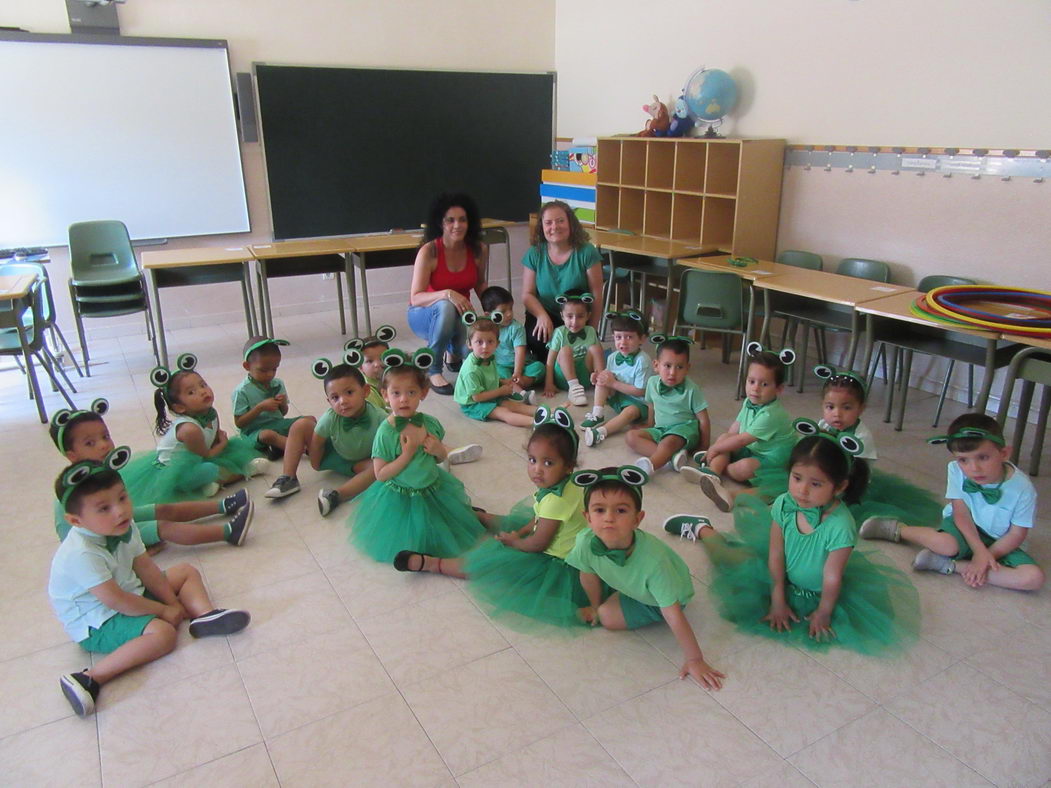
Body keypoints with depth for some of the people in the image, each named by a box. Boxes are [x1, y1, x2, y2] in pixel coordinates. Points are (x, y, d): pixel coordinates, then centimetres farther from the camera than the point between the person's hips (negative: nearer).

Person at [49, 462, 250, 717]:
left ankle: (205, 615, -16)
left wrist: (173, 601, -5)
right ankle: (91, 678, -33)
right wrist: (163, 610, -18)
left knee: (187, 572, 8)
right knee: (162, 633, -30)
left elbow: (145, 567, 1)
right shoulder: (82, 554, -32)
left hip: (130, 593, 9)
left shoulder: (124, 528, -7)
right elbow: (115, 601, -29)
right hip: (95, 623, -9)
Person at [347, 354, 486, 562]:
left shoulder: (430, 423, -9)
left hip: (434, 489, 5)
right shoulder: (386, 432, -22)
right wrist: (407, 454, -28)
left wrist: (439, 450, -16)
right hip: (400, 499, -5)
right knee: (411, 541, 5)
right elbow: (380, 474, -19)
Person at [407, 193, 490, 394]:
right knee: (445, 307, -39)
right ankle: (433, 371, -21)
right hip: (424, 315, -3)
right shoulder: (429, 251, -20)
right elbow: (415, 298, -25)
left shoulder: (479, 250, -8)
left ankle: (453, 351, 13)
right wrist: (447, 294, -42)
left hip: (459, 316, 3)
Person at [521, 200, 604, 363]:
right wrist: (543, 316, -20)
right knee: (537, 340, -29)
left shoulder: (587, 252, -7)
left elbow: (596, 296, -7)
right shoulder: (534, 253, 0)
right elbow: (527, 294, -1)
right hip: (543, 314, 1)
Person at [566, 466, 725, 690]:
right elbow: (588, 575, -10)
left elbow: (673, 615, -39)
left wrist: (694, 660, -32)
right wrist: (594, 606, 8)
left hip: (658, 600, -5)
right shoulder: (586, 543, -34)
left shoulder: (653, 559, -46)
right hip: (631, 583, 5)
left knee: (609, 617, -11)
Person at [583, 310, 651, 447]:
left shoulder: (643, 361, -20)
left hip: (638, 402, -6)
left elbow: (640, 391, -22)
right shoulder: (612, 357, -1)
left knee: (630, 412, -38)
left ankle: (602, 432, -52)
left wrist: (614, 383, -21)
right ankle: (598, 415, -20)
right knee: (603, 376, -13)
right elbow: (608, 382, 9)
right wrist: (599, 378, -15)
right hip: (616, 397, 6)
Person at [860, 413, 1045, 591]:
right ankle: (897, 530, -7)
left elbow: (1017, 534, -14)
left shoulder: (1022, 488, -22)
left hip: (998, 543, 2)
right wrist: (980, 551, -23)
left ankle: (948, 565, -24)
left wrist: (987, 557, -22)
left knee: (1035, 577, -24)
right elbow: (961, 513, -14)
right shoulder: (956, 470, -21)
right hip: (966, 527, -2)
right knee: (947, 545, -36)